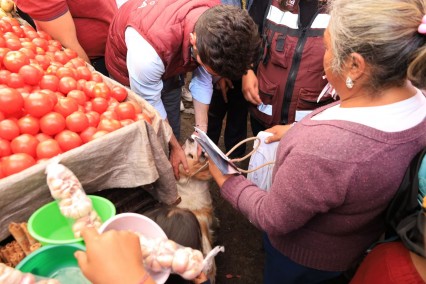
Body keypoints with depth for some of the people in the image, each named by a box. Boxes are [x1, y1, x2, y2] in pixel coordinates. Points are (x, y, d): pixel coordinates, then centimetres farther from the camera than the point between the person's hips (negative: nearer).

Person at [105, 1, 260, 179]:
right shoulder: (148, 52, -44)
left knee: (172, 134, 10)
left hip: (168, 64, 4)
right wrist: (175, 147, -14)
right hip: (128, 70, -4)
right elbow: (150, 106, -25)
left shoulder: (219, 21, -28)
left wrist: (201, 131, -14)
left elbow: (203, 81, -12)